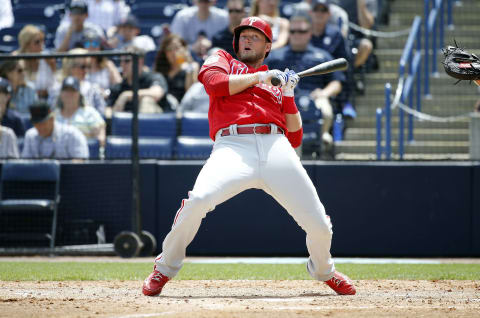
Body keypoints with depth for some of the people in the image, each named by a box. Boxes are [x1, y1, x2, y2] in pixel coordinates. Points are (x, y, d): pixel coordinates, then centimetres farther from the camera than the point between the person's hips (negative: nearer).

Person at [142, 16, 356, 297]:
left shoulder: (277, 82, 31)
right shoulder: (222, 60, 27)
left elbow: (295, 138, 22)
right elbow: (215, 84, 1)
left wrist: (289, 95, 13)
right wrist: (259, 77, 8)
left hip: (276, 148, 3)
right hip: (233, 146, -3)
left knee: (318, 224, -7)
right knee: (199, 200, -31)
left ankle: (323, 271, 28)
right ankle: (166, 268, -8)